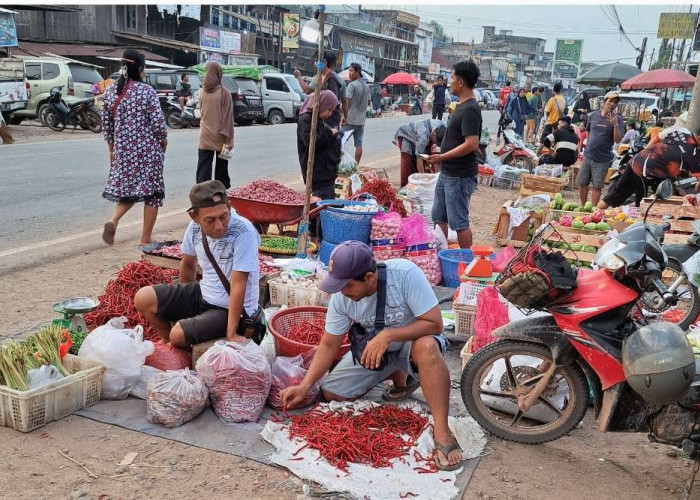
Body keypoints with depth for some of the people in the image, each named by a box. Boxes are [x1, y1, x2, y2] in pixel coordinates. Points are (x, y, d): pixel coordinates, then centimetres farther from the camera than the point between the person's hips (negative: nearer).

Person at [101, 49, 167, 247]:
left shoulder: (110, 91, 4)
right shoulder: (146, 91, -11)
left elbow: (106, 124, 9)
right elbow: (158, 123, -11)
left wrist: (112, 148, 20)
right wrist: (163, 142, 7)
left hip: (122, 149, 5)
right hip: (148, 149, -5)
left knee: (126, 188, 19)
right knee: (151, 192, 6)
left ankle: (113, 220, -8)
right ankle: (145, 239, 9)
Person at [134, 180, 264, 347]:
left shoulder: (243, 232, -29)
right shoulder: (194, 227, -9)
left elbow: (238, 284, -26)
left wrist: (231, 334, -22)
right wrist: (181, 298, 23)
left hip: (229, 309, -6)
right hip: (203, 295, 7)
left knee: (179, 335, -25)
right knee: (143, 299, -2)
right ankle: (169, 345, 21)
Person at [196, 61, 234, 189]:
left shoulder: (202, 92, -1)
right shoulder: (224, 93, -11)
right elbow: (228, 118, -12)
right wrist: (229, 139, -10)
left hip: (205, 136, 2)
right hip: (220, 137, -2)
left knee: (204, 167, 2)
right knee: (221, 166, 13)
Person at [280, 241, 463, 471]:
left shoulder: (405, 274, -32)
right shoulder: (341, 297, -18)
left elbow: (434, 324, -30)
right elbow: (329, 345, -8)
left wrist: (387, 335, -38)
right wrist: (304, 386, -18)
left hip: (412, 339, -5)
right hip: (373, 348, 5)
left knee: (427, 347, -41)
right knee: (330, 394, -4)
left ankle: (442, 432, -32)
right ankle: (400, 376, 13)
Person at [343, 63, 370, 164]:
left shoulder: (352, 85, -11)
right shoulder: (366, 86, 12)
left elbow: (347, 102, -16)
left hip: (350, 119, -7)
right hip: (362, 119, 7)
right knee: (359, 143, 8)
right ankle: (356, 164, 11)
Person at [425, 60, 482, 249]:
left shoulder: (470, 110, -19)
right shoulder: (461, 106, 12)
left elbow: (471, 144, -27)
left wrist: (442, 157, -20)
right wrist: (442, 157, 11)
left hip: (460, 176, -10)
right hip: (447, 173, 10)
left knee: (459, 222, -1)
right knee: (439, 217, 19)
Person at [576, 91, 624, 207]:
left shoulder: (617, 119, -6)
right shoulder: (593, 115, 4)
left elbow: (617, 140, -14)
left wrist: (615, 124, -27)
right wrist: (589, 146, 14)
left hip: (602, 159, -3)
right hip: (588, 155, 3)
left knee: (597, 186, 2)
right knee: (582, 183, 10)